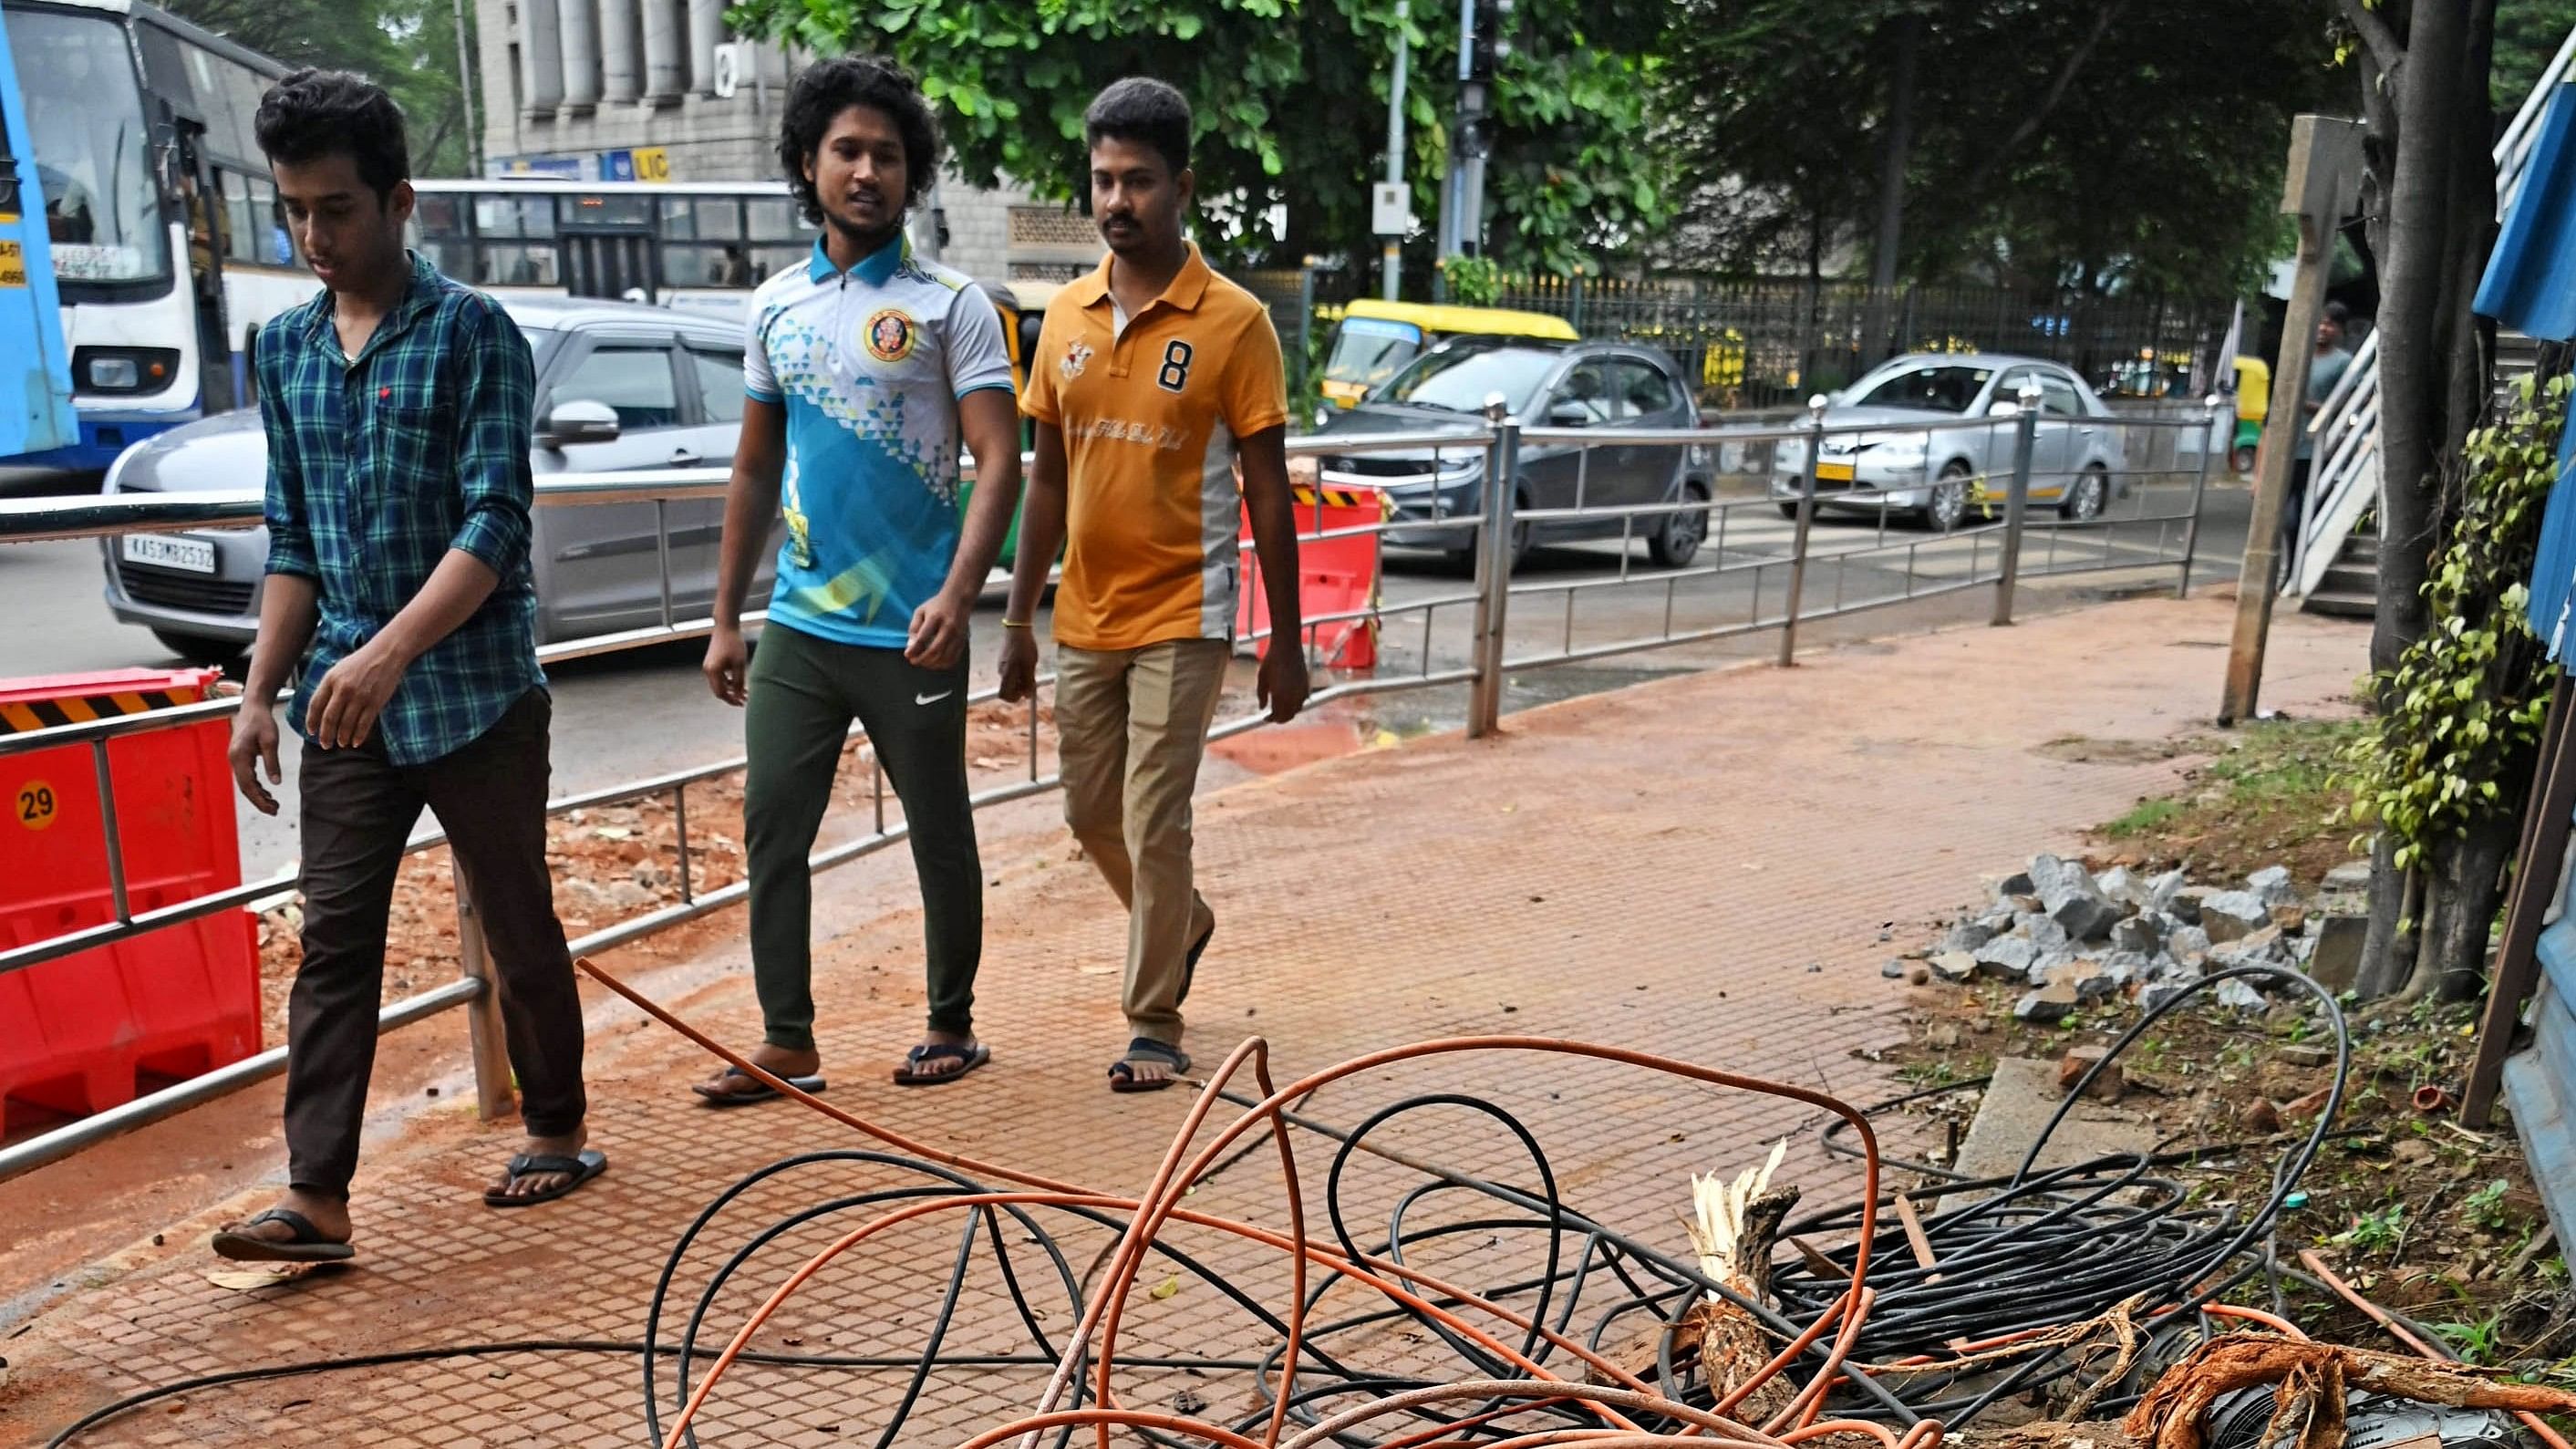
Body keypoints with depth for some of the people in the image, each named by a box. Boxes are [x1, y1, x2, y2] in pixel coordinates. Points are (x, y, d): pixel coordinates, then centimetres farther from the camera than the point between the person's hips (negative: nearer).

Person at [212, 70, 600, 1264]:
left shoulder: (473, 334, -8)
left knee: (518, 927, 8)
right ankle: (317, 1196, 6)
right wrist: (261, 692, 10)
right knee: (333, 942, 2)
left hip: (476, 695, -5)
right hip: (344, 707, 5)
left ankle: (557, 1133, 26)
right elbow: (293, 541, 15)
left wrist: (389, 652, -27)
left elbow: (497, 523, -17)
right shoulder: (286, 349, 10)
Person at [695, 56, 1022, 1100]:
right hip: (798, 626, 5)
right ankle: (787, 1043, 15)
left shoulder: (949, 304, -4)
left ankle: (952, 1025, 24)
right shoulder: (776, 306, 10)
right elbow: (755, 470, 15)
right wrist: (726, 617, 13)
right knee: (772, 829, 4)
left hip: (911, 632, -4)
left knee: (940, 836, 8)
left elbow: (999, 461, -11)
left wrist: (958, 596, -25)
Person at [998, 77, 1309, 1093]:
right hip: (1084, 617, 6)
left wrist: (1285, 643, -7)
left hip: (1182, 617, -5)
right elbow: (1047, 478, 11)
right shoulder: (1066, 316, 6)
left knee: (1153, 827, -4)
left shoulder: (1233, 322, -8)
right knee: (1092, 817, 15)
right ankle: (1185, 925, 43)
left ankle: (1154, 1026, 12)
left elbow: (1267, 491, -7)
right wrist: (1019, 617, 10)